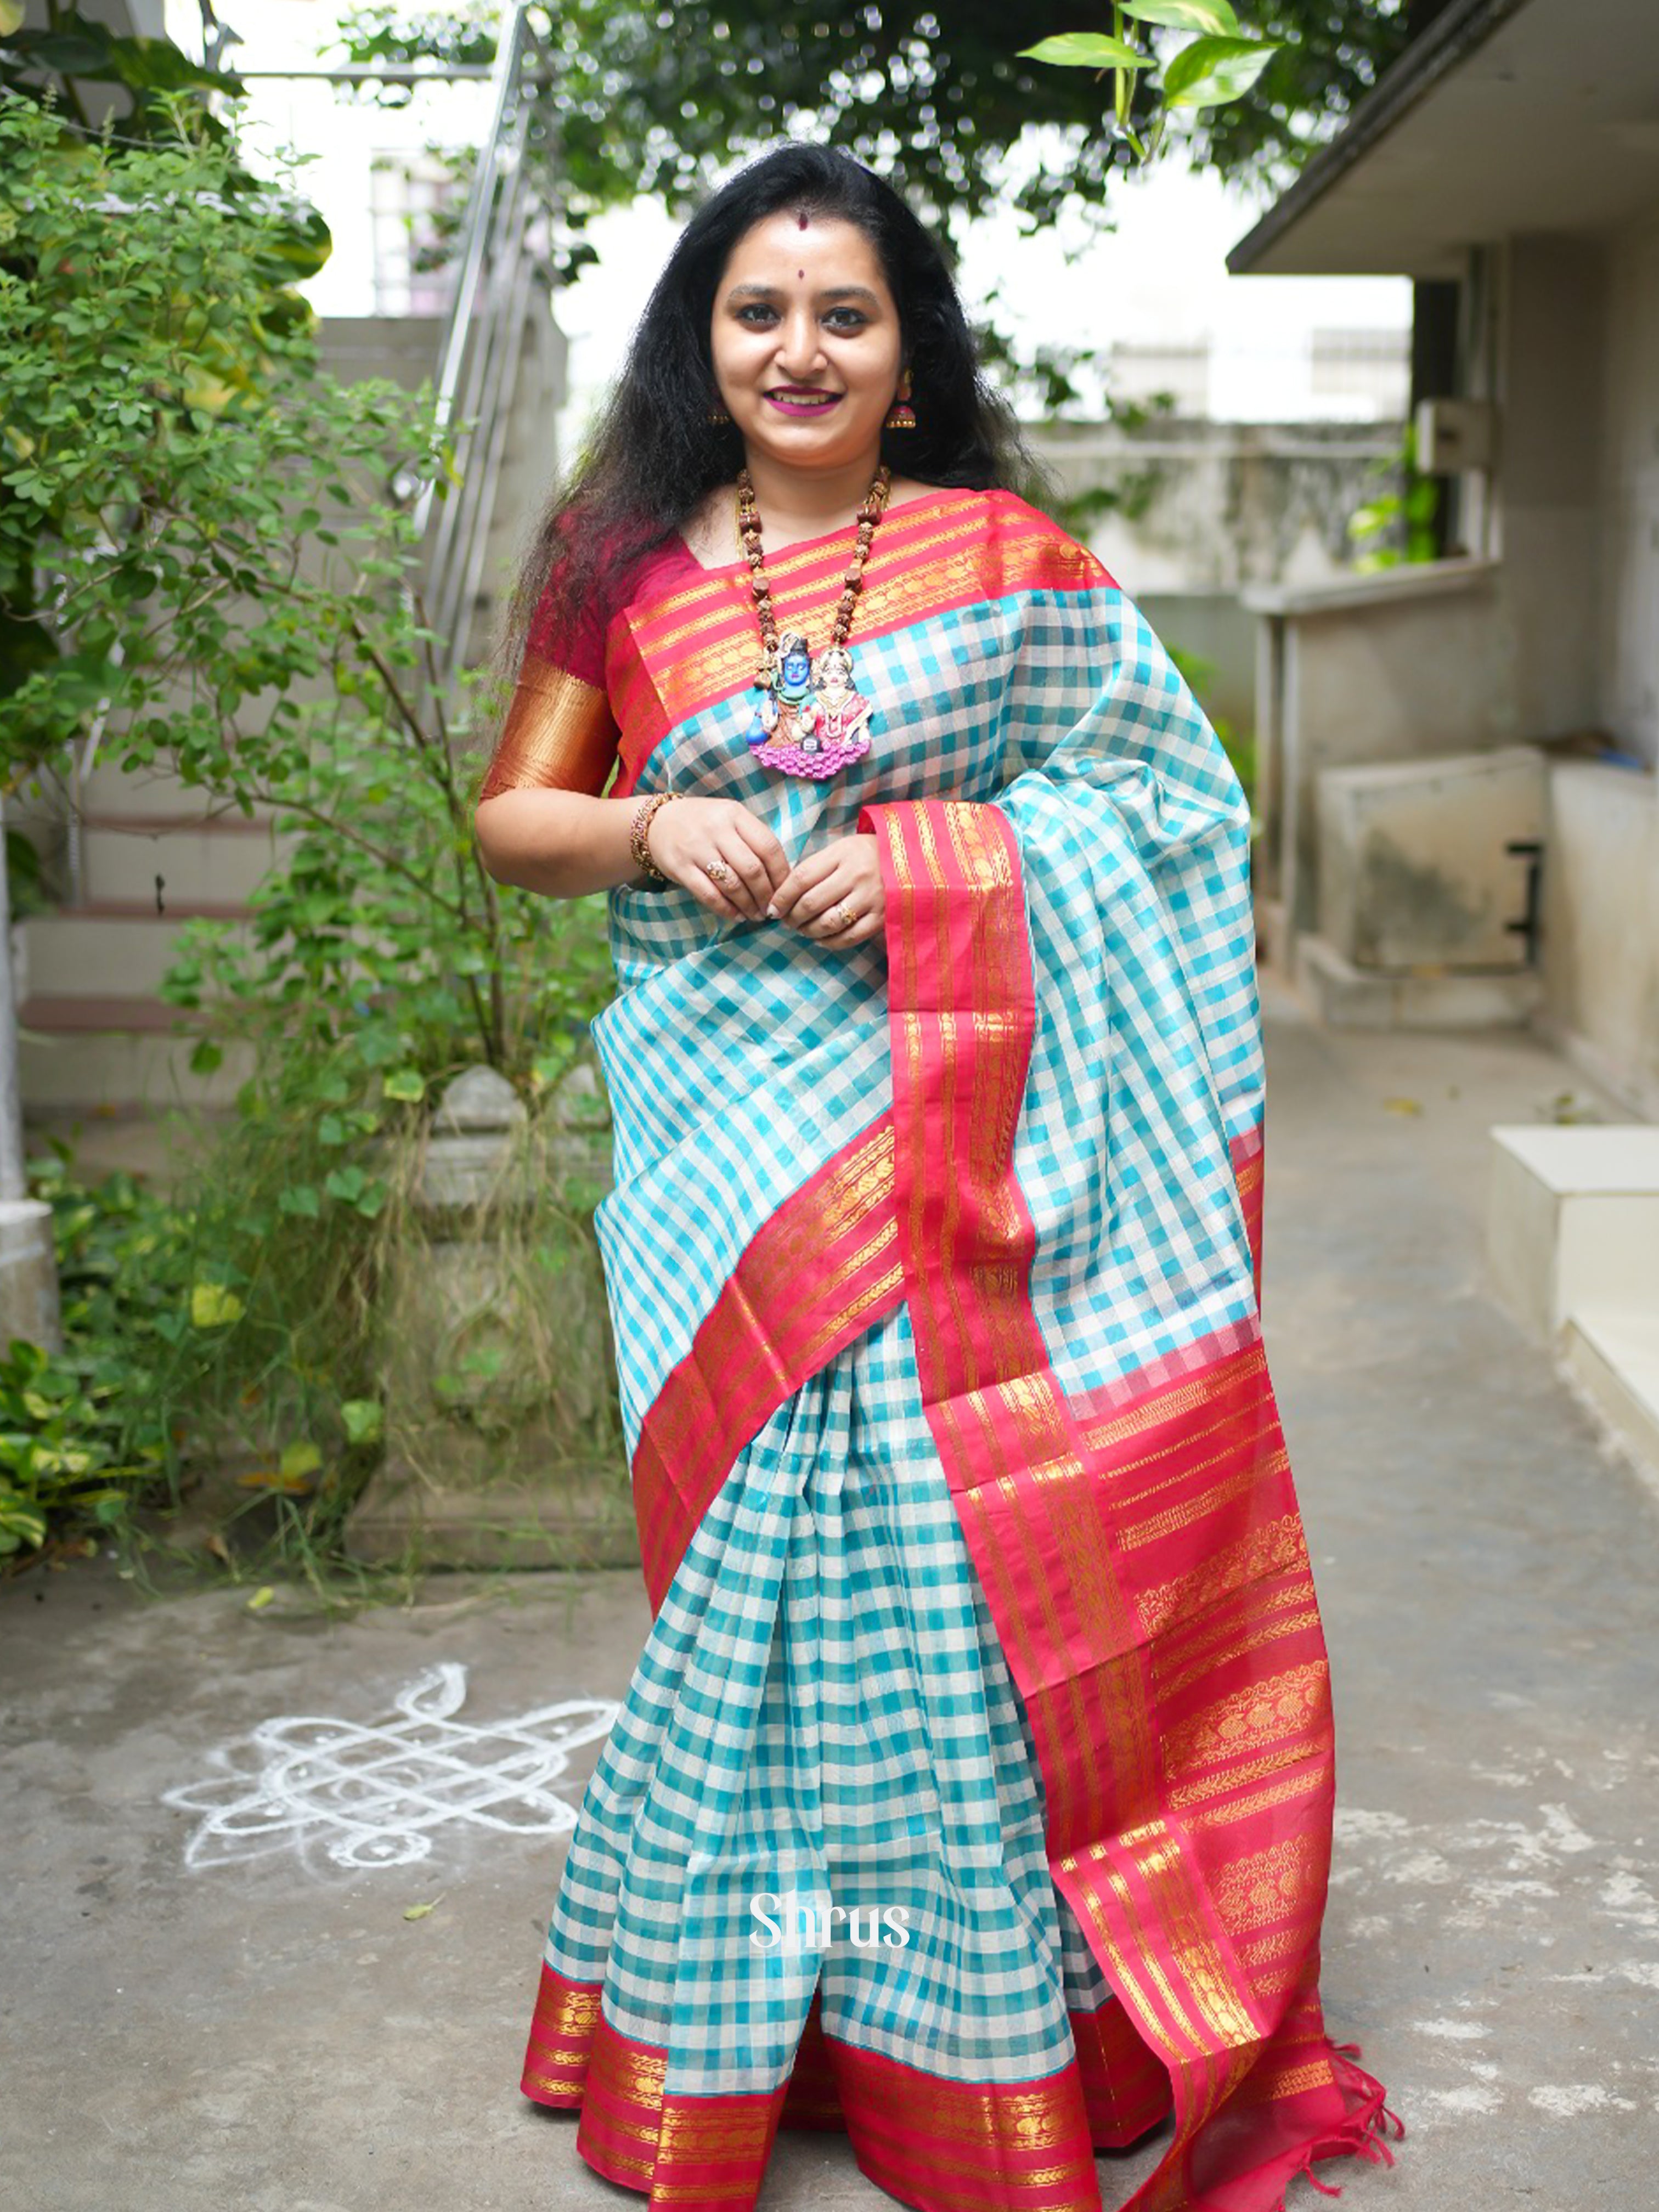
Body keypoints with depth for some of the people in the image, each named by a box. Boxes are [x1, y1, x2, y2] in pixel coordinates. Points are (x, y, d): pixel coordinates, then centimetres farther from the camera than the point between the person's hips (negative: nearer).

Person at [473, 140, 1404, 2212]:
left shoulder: (1007, 556, 5)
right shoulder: (628, 570, 10)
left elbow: (1159, 797, 2)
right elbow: (513, 815, 13)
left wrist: (930, 862, -12)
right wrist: (654, 827, -8)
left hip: (953, 1112, -1)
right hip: (728, 1125, 1)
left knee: (956, 1545, -3)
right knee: (754, 1533, 3)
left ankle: (983, 2017, 14)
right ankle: (729, 2008, 21)